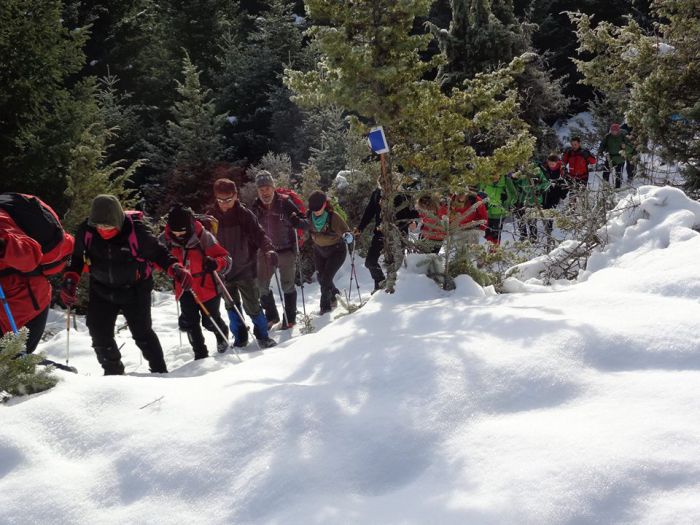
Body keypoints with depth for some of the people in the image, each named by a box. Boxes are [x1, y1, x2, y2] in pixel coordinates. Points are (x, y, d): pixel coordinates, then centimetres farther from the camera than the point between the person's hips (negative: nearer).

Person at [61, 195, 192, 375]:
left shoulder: (135, 231, -26)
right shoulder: (86, 231, -16)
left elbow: (157, 252, -11)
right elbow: (76, 257, 3)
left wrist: (175, 269, -25)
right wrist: (70, 280, -7)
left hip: (135, 289, -4)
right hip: (102, 289, 4)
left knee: (142, 332, -4)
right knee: (99, 333, 0)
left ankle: (159, 371, 13)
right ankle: (113, 371, 20)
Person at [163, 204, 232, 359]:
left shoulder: (204, 237, -23)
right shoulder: (166, 239, -10)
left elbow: (226, 259, -19)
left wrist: (216, 263, -39)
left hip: (207, 287, -3)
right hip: (185, 288, 3)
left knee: (211, 321, 7)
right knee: (189, 323, 2)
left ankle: (222, 334, 41)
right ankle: (200, 353, 20)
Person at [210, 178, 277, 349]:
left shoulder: (244, 214, -11)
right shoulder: (212, 216, -2)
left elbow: (259, 234, -17)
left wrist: (268, 250, -35)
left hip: (245, 269, -3)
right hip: (224, 271, 3)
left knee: (252, 305, -2)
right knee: (232, 306, 14)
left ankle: (262, 335, 17)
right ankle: (240, 337, 29)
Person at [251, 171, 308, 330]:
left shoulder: (285, 202, -14)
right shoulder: (256, 207, -2)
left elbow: (306, 224, -15)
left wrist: (297, 221, -35)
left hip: (286, 250, -4)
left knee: (287, 285, 1)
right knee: (261, 285, 6)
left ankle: (290, 318, 18)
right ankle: (271, 316, 25)